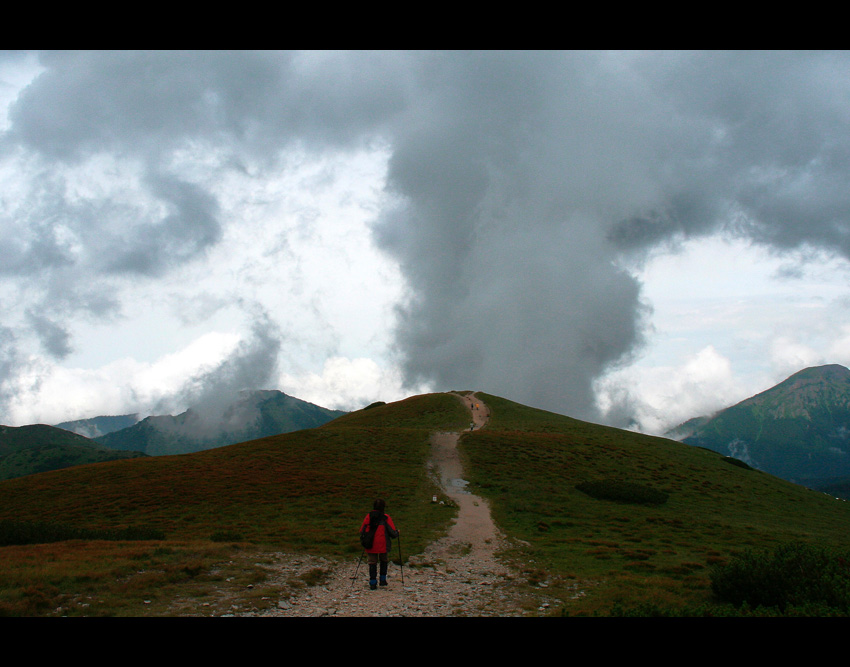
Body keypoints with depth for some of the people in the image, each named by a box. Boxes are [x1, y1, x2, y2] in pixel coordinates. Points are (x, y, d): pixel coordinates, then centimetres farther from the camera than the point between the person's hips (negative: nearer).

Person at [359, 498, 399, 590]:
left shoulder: (368, 516, 0)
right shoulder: (385, 518, -6)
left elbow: (362, 531, 2)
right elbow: (392, 532, -7)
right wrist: (397, 533, 15)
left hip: (370, 546, 1)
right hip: (382, 545, -1)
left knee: (372, 562, 8)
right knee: (384, 561, 21)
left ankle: (373, 583, 3)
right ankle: (383, 580, 19)